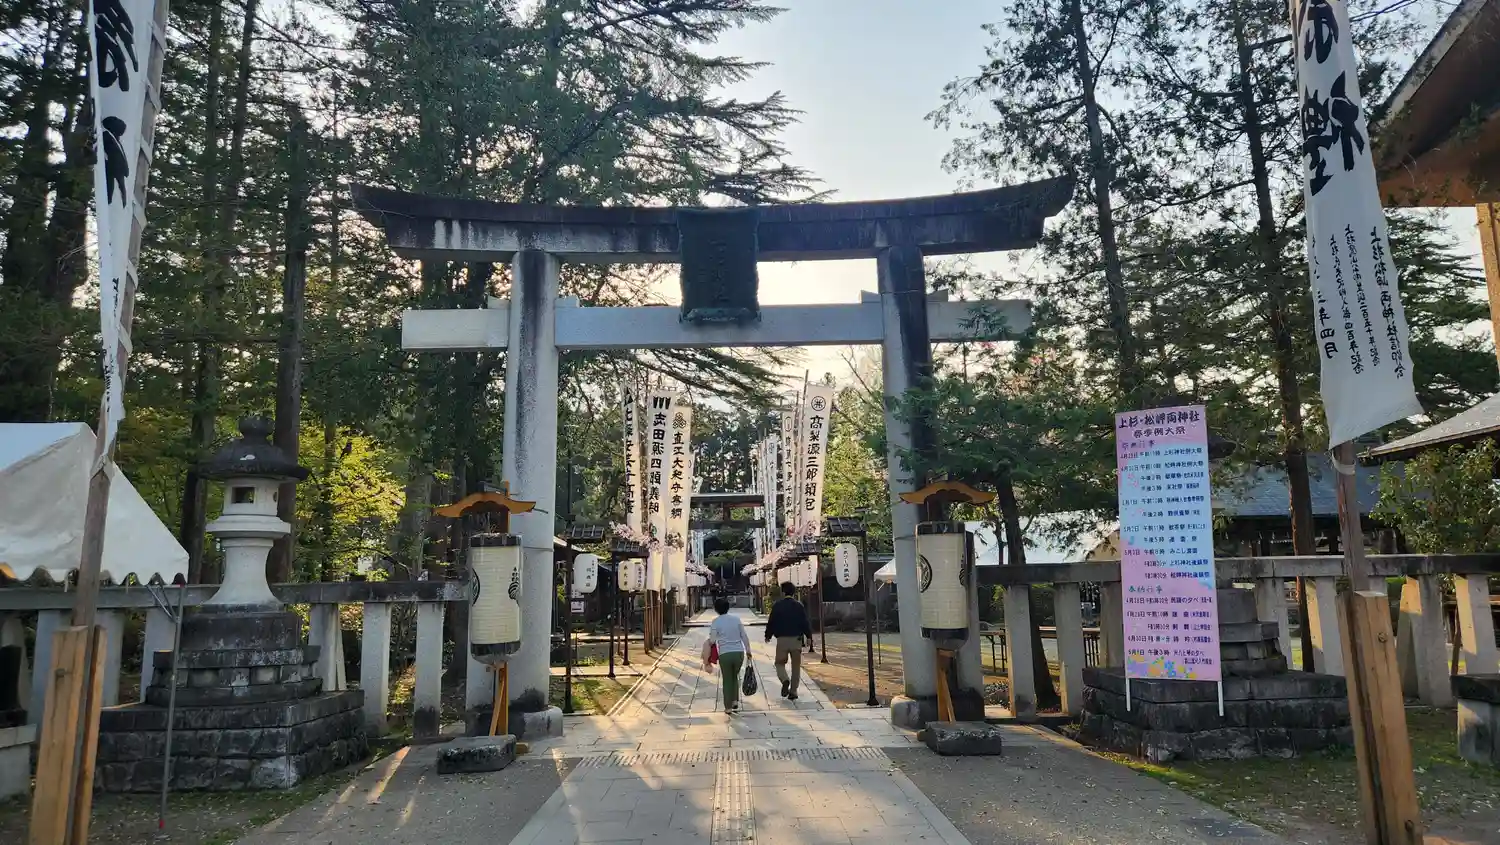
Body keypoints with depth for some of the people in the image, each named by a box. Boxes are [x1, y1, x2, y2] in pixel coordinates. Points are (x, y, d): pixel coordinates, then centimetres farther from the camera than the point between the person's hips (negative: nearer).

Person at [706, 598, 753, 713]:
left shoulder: (715, 622, -3)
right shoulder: (736, 619, 6)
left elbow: (712, 640, -6)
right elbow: (744, 636, 6)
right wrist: (748, 651, 14)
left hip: (725, 654, -3)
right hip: (739, 652, 3)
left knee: (727, 680, 10)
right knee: (735, 677, 22)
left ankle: (728, 707, 14)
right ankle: (735, 701, 12)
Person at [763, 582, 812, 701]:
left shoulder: (777, 605, -2)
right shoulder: (799, 606, 2)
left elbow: (771, 622, 0)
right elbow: (806, 622, 0)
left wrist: (768, 636, 14)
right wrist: (809, 636, 11)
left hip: (782, 639, -1)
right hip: (796, 639, 1)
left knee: (780, 663, 12)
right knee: (796, 666, 11)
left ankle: (785, 680, -17)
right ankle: (793, 691, 9)